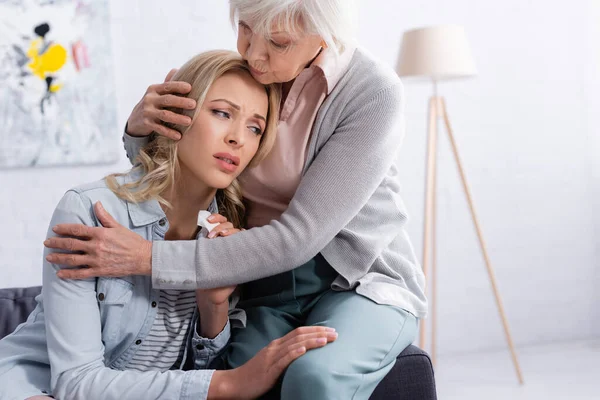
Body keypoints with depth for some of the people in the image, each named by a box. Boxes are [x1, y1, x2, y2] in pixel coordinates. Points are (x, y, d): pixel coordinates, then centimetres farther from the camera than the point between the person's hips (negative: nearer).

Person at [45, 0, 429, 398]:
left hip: (358, 279, -3)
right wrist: (139, 129, -14)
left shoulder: (375, 93, -19)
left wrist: (150, 258, -25)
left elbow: (295, 240, -24)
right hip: (264, 280, 3)